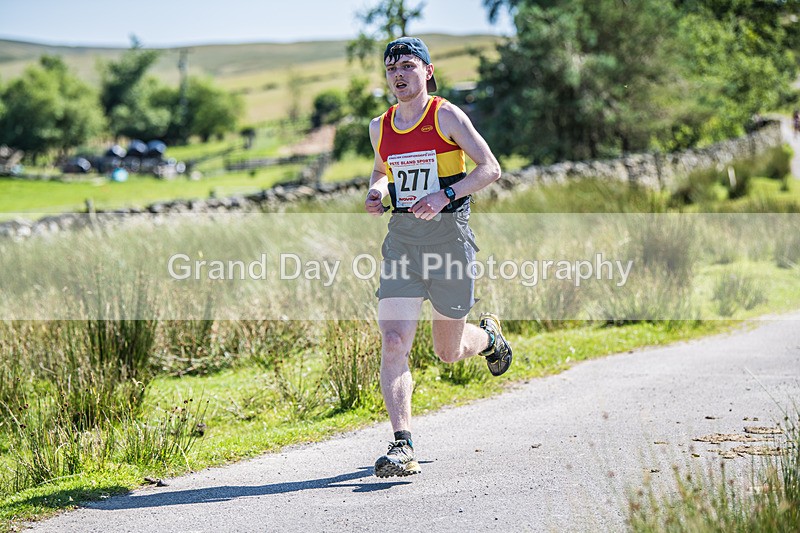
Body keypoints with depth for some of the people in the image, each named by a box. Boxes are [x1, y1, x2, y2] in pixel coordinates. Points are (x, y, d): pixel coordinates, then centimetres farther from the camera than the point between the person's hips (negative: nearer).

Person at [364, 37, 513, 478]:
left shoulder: (447, 116, -4)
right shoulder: (380, 127, 10)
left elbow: (490, 168, -7)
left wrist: (445, 195, -21)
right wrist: (375, 192, 5)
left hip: (448, 235, -3)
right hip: (402, 239, 3)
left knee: (449, 351, 10)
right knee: (394, 342, -14)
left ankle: (489, 336, 47)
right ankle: (402, 447, -15)